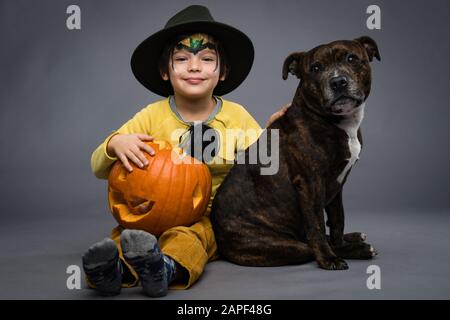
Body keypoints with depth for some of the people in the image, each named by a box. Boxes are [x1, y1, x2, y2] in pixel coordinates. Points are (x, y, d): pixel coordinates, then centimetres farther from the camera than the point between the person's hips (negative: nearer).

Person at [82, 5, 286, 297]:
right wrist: (115, 144, -17)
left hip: (213, 219, -1)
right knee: (124, 233, -30)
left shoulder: (237, 116, 4)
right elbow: (99, 168, 5)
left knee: (191, 236, -35)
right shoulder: (152, 116, 3)